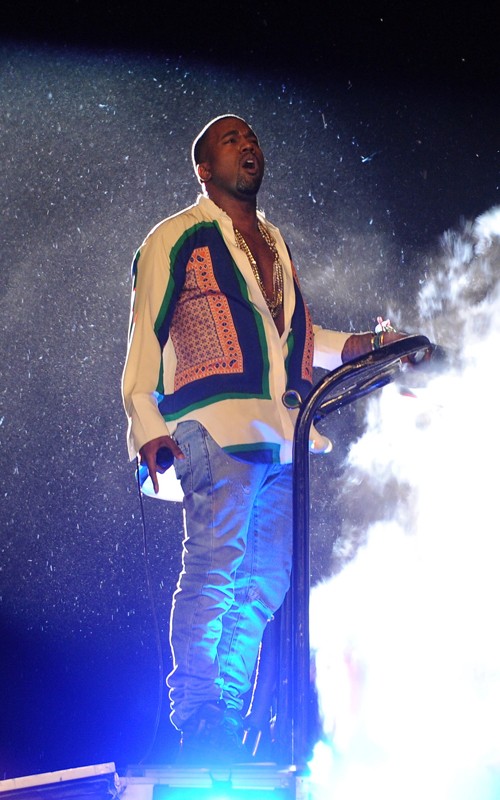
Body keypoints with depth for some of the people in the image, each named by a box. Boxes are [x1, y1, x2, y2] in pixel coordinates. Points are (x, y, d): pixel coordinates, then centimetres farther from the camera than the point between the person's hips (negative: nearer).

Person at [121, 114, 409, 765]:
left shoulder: (276, 245, 27)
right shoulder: (177, 237, 8)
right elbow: (145, 334, 1)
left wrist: (367, 344, 17)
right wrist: (146, 424, -12)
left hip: (284, 435, 7)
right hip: (218, 427, -6)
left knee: (265, 581, 2)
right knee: (214, 570, -15)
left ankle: (224, 730, 6)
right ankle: (197, 725, -12)